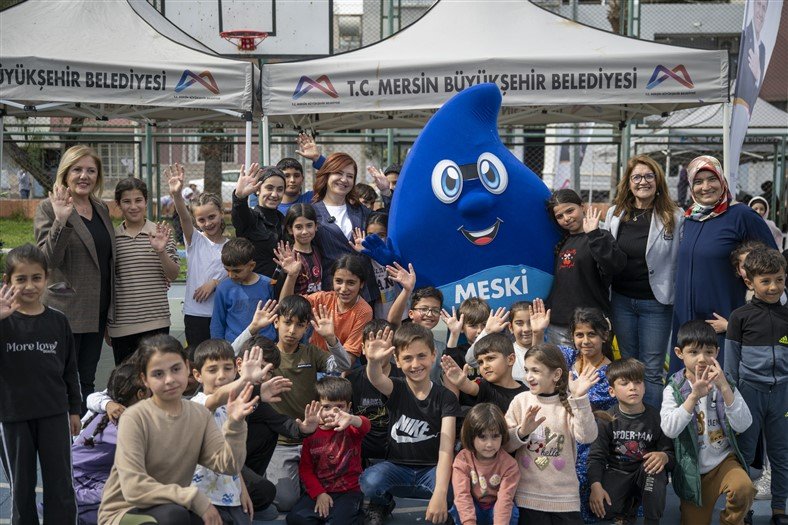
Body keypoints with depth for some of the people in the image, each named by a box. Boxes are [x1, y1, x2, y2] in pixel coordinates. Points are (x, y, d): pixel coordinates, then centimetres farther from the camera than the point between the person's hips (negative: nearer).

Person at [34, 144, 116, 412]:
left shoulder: (102, 209, 12)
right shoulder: (49, 208, -7)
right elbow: (48, 259, -17)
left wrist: (109, 309, 16)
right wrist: (61, 220, -29)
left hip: (97, 312, 6)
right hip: (66, 311, -6)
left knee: (87, 380, 13)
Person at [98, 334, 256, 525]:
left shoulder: (200, 415, 0)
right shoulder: (135, 419, -17)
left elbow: (228, 466, -10)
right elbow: (134, 488, -25)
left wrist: (235, 425, -26)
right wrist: (194, 498, -27)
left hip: (172, 508, 5)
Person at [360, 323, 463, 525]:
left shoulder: (445, 398, -6)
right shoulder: (396, 389, -4)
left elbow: (446, 449, -18)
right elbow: (376, 379, -30)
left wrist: (440, 493, -33)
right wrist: (374, 362, -57)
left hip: (432, 469, -1)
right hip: (397, 466, 1)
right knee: (370, 481, -31)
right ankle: (382, 505, 4)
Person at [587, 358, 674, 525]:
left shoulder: (656, 417, -8)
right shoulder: (607, 419, -7)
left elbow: (671, 453, -6)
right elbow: (596, 456, -9)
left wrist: (664, 456, -32)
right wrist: (596, 486, -26)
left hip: (645, 471, 0)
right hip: (617, 472, 0)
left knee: (656, 467, -35)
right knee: (603, 510, -26)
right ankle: (628, 510, 12)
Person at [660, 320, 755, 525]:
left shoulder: (724, 383, -3)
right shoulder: (674, 389, -9)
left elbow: (743, 425, -16)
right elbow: (669, 429, -24)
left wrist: (724, 388, -27)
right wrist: (694, 396, -35)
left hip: (724, 460, 0)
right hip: (693, 469, 0)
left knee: (743, 488, -30)